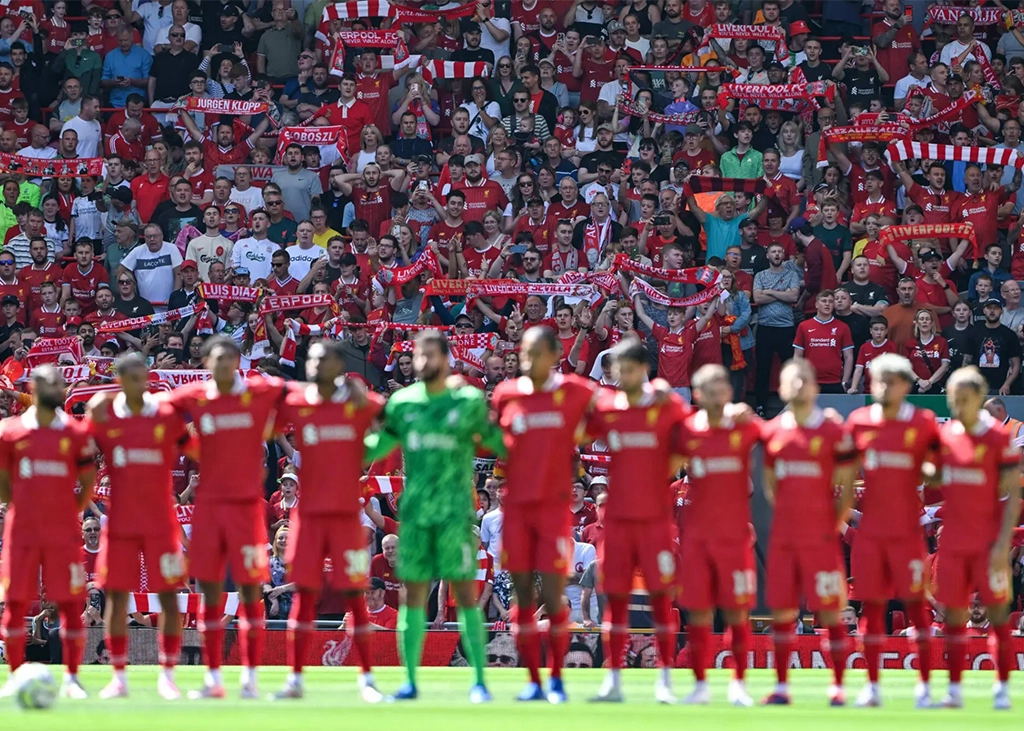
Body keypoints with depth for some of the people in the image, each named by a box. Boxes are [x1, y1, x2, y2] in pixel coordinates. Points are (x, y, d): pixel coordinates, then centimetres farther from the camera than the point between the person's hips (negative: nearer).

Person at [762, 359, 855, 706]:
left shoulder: (833, 432, -3)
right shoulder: (773, 431, 8)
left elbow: (847, 489, 0)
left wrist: (833, 524, -2)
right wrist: (789, 515, 11)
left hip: (821, 538, -4)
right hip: (783, 538, 4)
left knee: (830, 612, -3)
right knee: (781, 612, 5)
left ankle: (838, 685, 5)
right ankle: (781, 686, 13)